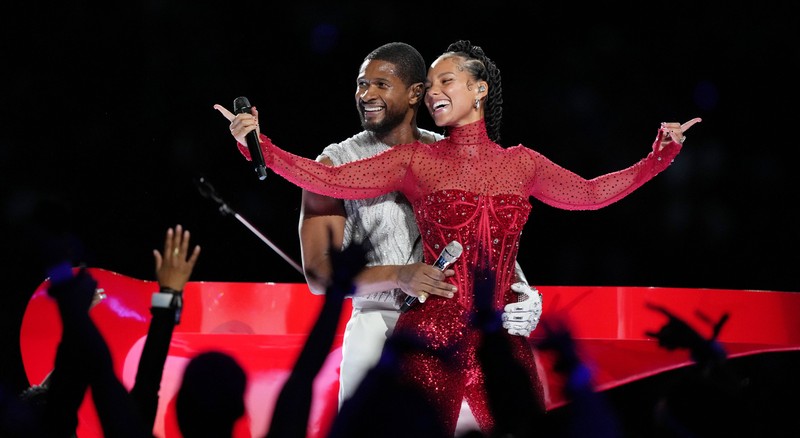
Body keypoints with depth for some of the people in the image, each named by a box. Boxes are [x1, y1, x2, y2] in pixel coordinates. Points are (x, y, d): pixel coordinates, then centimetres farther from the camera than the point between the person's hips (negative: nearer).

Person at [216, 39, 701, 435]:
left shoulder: (521, 164, 12)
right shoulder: (416, 161, 4)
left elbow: (589, 193, 23)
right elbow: (330, 180, -2)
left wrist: (661, 155, 21)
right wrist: (259, 146, -12)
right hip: (432, 337, -2)